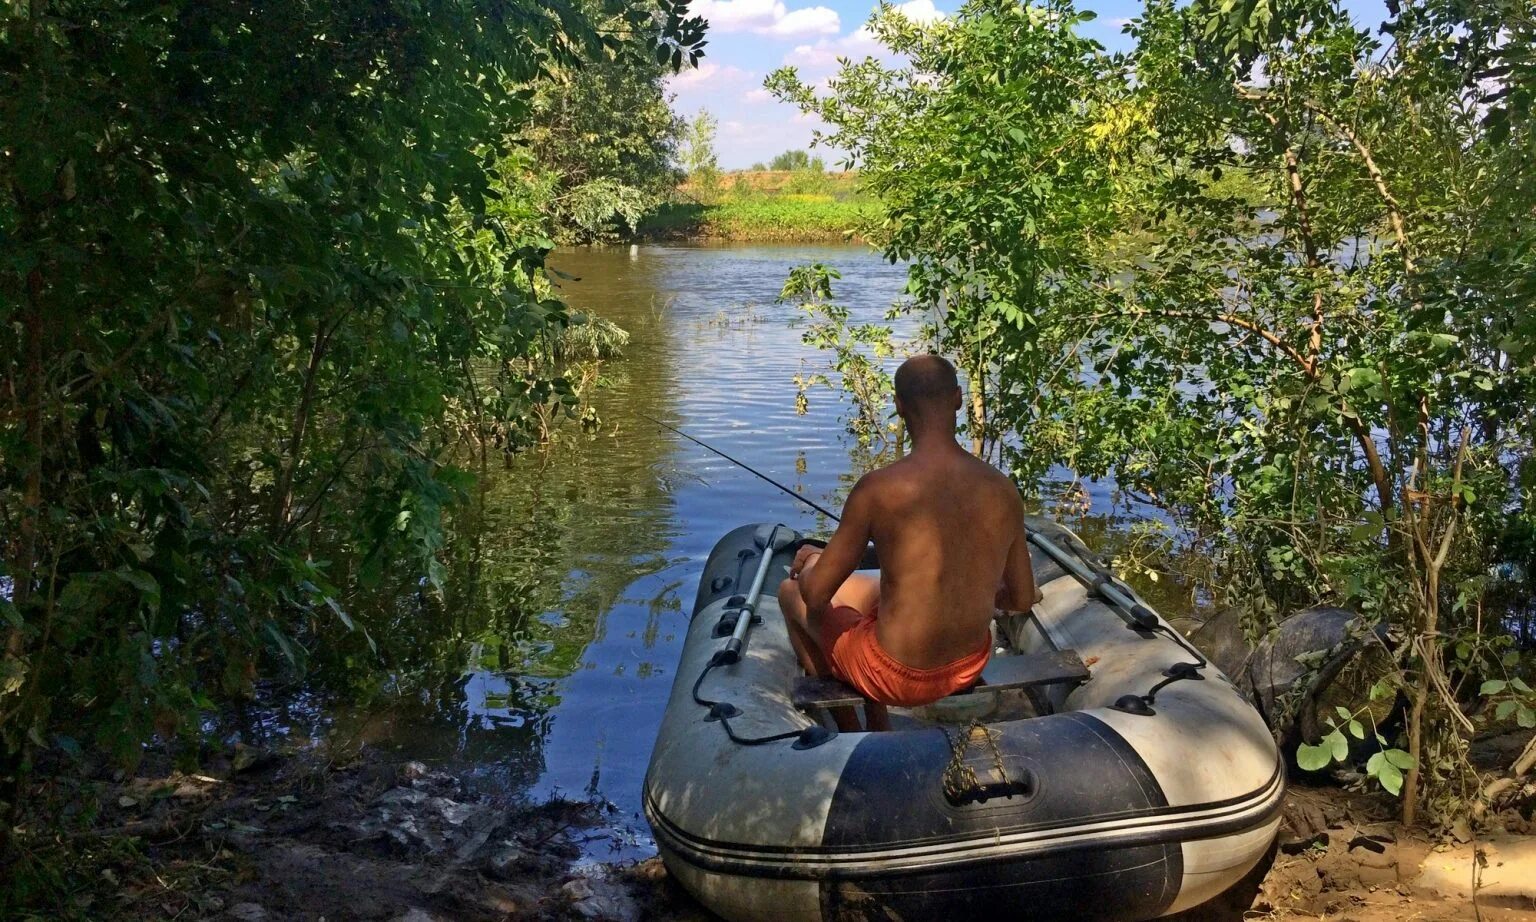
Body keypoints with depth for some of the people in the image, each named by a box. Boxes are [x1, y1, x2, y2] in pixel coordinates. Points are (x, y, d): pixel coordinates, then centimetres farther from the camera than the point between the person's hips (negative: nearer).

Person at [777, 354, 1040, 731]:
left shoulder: (878, 489, -24)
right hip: (972, 666, 6)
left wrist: (810, 564, 8)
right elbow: (1022, 599, 3)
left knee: (791, 592, 21)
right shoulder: (1003, 490, -9)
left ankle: (850, 735, 31)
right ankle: (880, 733, 37)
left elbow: (815, 595, -16)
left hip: (902, 677, -5)